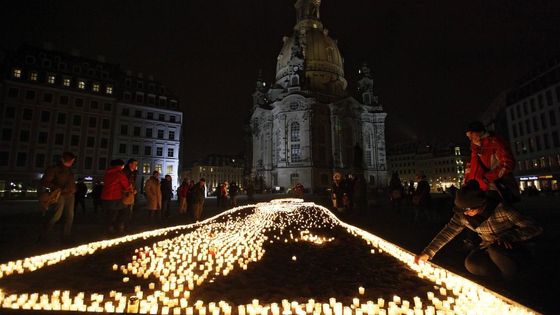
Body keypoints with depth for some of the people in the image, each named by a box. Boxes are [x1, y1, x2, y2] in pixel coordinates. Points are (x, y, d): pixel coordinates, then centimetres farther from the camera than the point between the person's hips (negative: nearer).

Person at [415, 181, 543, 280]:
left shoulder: (501, 209, -27)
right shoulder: (463, 215, -15)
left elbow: (534, 228, -22)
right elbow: (447, 232, -14)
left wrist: (509, 236, -39)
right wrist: (427, 253, -22)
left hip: (517, 248, -3)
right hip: (490, 248, 3)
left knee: (495, 251, -35)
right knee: (471, 263, -26)